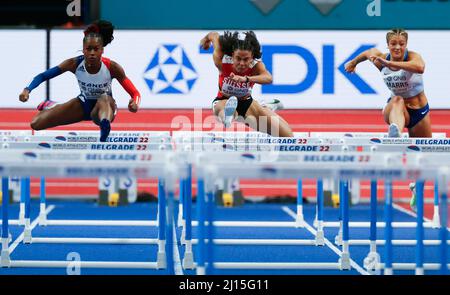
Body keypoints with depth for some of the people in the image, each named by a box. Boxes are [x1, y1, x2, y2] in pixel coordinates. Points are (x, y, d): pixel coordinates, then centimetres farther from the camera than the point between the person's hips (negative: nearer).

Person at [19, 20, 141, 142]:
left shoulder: (112, 67, -26)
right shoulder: (74, 64, -22)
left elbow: (135, 93, -24)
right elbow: (43, 76, -18)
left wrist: (134, 103, -49)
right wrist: (27, 90, -37)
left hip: (106, 107, -3)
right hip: (83, 104, 3)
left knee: (104, 99, -40)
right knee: (36, 124, -3)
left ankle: (105, 126, -68)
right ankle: (51, 106, 29)